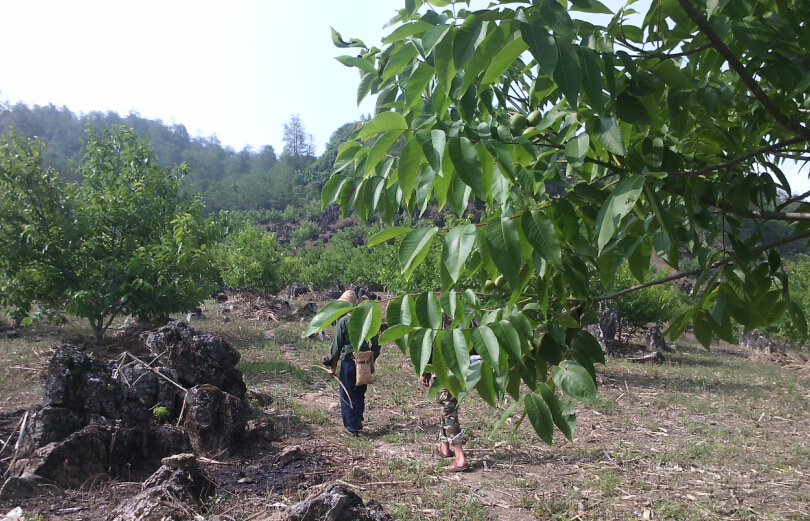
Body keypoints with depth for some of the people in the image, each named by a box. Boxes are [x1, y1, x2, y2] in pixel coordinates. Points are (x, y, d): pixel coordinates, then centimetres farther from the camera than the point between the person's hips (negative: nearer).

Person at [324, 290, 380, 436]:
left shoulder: (343, 321, -10)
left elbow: (337, 346, -8)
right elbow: (376, 341, 5)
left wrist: (333, 367, -2)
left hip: (349, 362, -4)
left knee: (347, 396, 7)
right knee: (360, 394, 20)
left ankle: (352, 427, 10)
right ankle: (359, 422, 23)